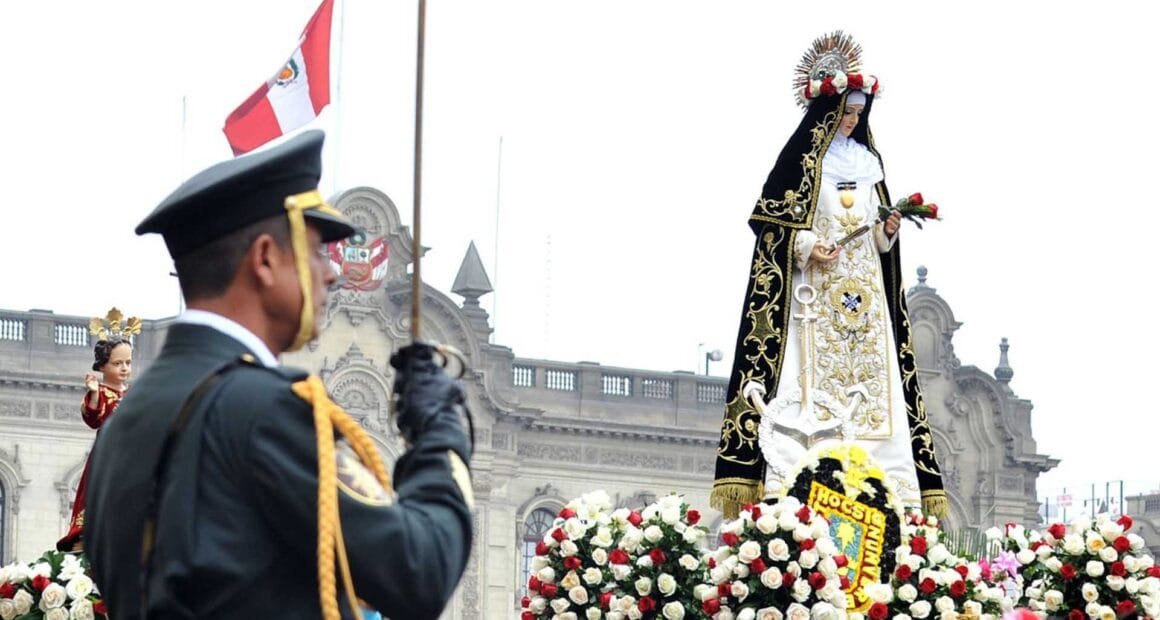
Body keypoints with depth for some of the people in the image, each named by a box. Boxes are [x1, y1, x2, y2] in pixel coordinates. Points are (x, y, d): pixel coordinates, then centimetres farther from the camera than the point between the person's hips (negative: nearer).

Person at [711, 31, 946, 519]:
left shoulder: (867, 162, 17)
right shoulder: (802, 158, 0)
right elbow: (771, 222, -5)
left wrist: (887, 232, -1)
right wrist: (805, 247, -19)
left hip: (864, 288, 6)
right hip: (815, 290, -6)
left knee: (871, 378, -2)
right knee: (812, 379, -14)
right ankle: (794, 475, -19)